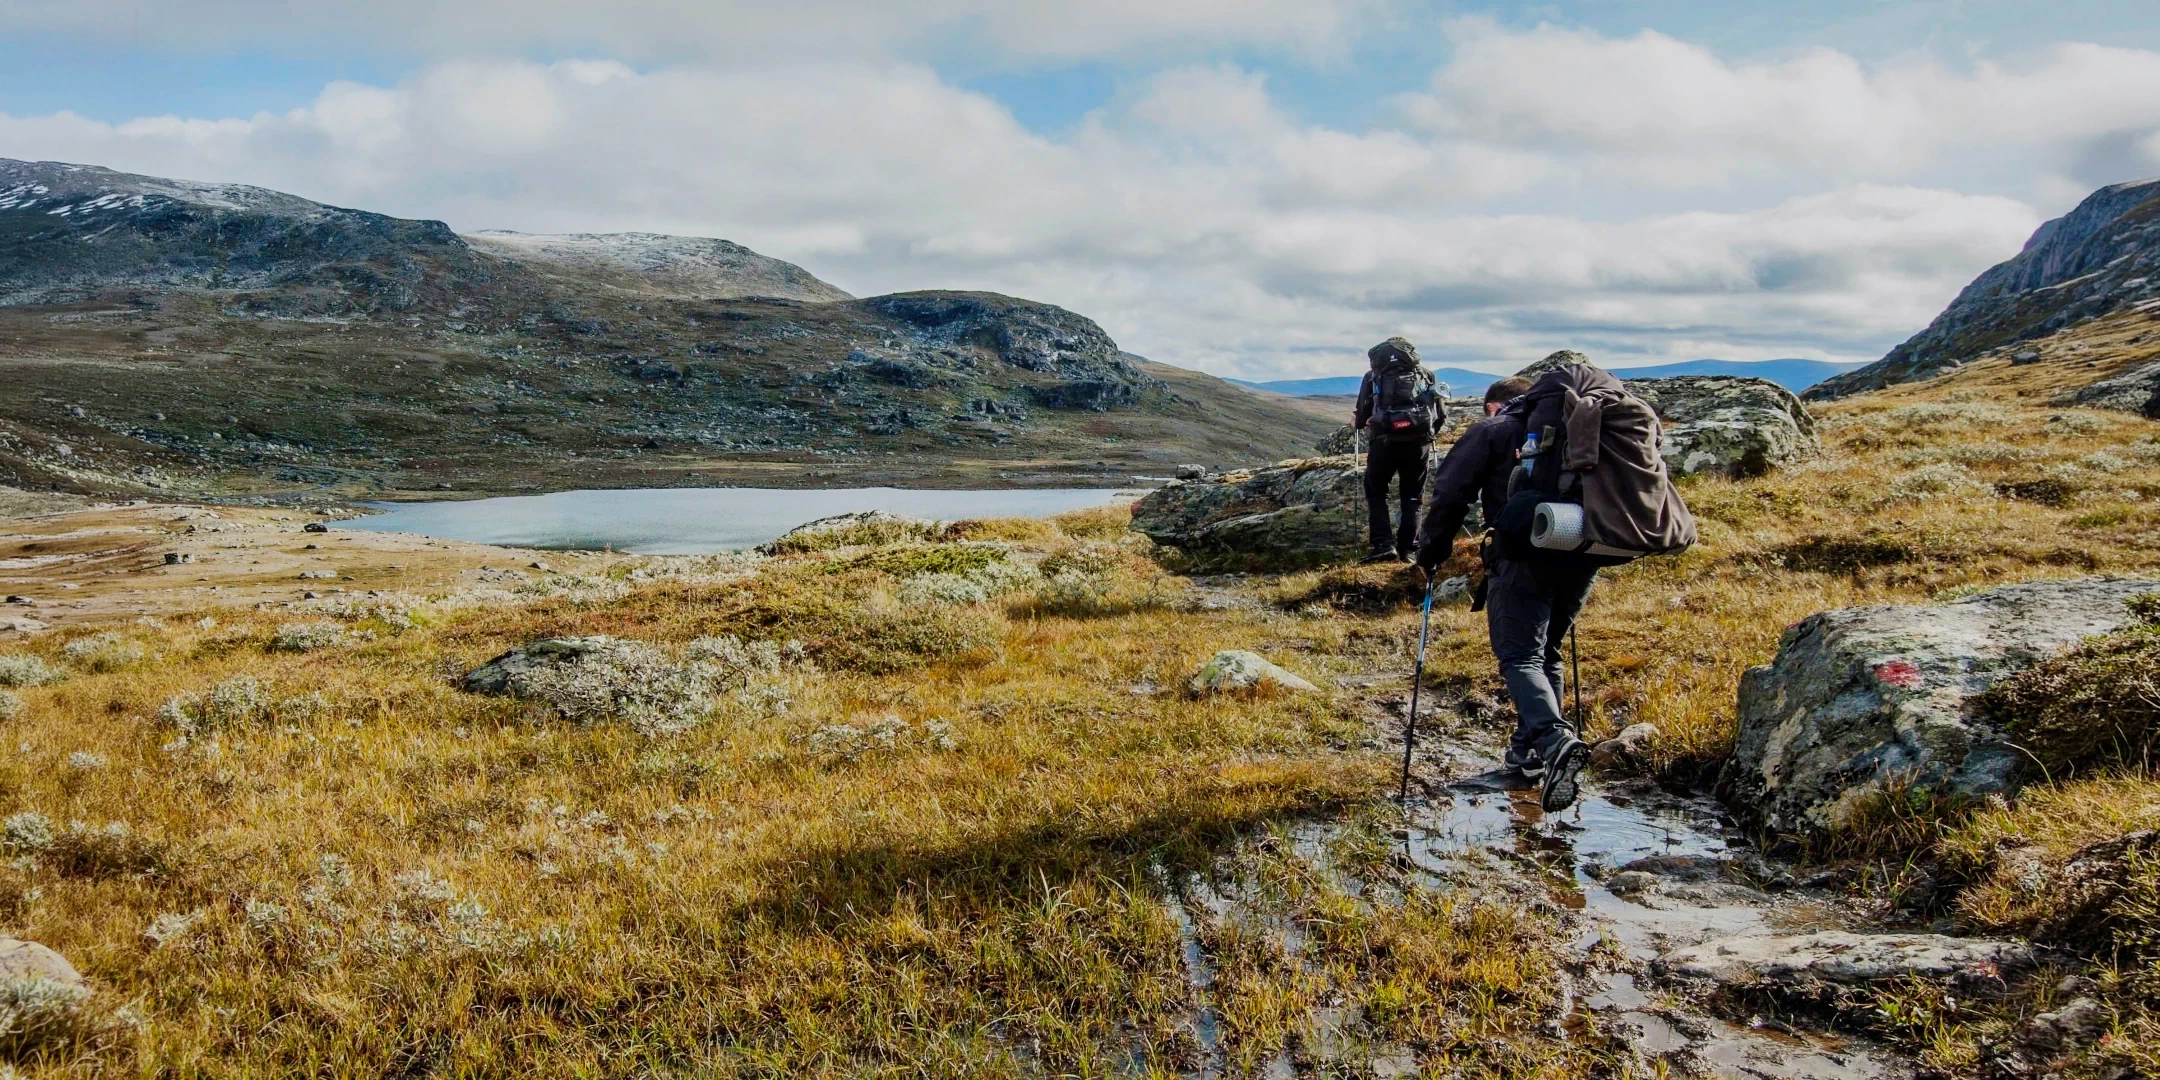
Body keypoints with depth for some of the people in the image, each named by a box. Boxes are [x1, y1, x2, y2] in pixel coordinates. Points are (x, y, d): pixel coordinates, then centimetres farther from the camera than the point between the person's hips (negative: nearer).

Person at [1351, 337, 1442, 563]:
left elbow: (1363, 413, 8)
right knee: (1412, 496, 14)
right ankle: (1407, 549, 9)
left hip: (1384, 440, -1)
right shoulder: (1425, 374, 17)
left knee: (1375, 492, 13)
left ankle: (1384, 545, 0)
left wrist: (1357, 422, 30)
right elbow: (1439, 413, 14)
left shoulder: (1373, 376, 12)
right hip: (1418, 441, 2)